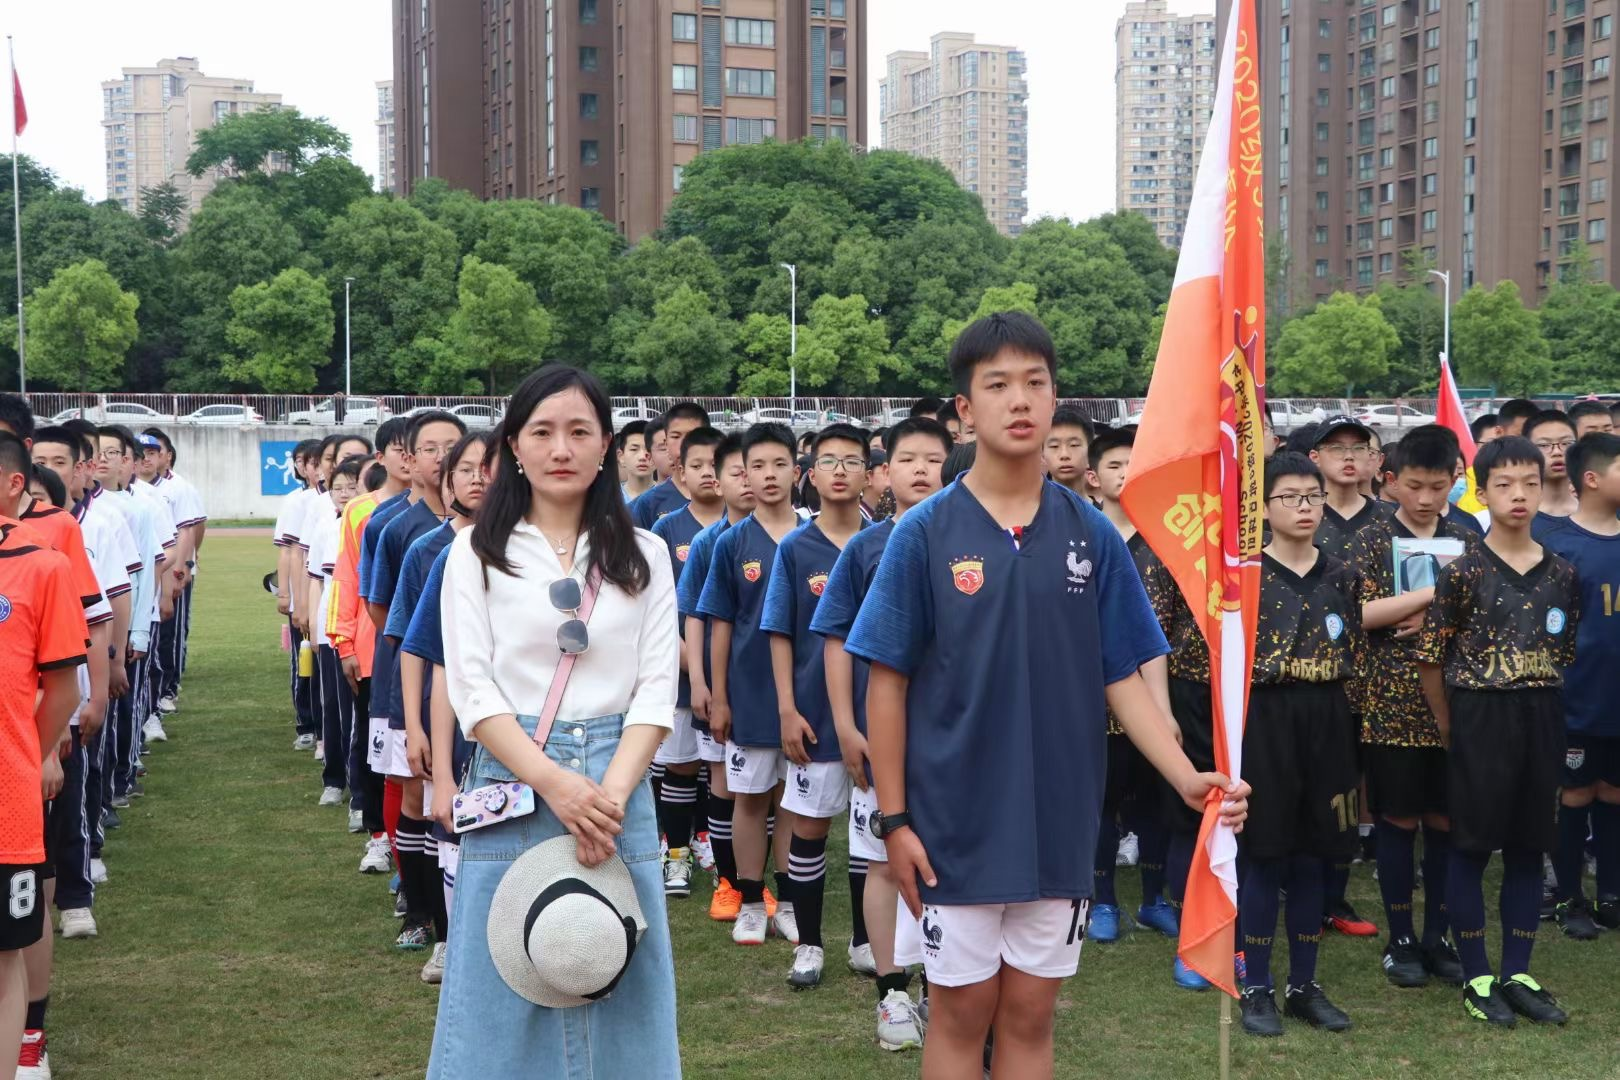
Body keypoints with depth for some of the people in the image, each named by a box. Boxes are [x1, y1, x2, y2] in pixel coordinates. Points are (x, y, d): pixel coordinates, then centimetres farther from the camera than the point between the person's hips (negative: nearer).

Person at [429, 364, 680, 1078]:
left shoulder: (642, 556, 8)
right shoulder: (477, 552, 4)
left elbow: (657, 690, 1)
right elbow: (471, 688, -4)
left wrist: (612, 794, -14)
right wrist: (553, 781, -17)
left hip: (617, 784, 1)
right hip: (510, 782, -1)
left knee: (617, 989, 6)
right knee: (506, 989, 4)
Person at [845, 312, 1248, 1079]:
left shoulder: (1092, 534, 0)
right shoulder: (925, 534, -7)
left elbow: (1122, 677, 1)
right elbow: (887, 683, -4)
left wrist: (1186, 777, -13)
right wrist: (892, 818, -7)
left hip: (1059, 822, 2)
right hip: (954, 822, -2)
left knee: (1029, 1017, 12)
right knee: (961, 1016, 9)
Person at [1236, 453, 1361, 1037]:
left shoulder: (1342, 576, 9)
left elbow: (1352, 656, 11)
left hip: (1326, 724, 4)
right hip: (1263, 721, -4)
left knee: (1312, 857, 9)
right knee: (1264, 856, 1)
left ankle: (1304, 985, 20)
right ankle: (1256, 988, 12)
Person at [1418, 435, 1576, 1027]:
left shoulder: (1562, 574, 5)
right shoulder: (1463, 572, -8)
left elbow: (1566, 655, 13)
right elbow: (1431, 659, -5)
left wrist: (1546, 711, 8)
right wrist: (1451, 730, -1)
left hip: (1542, 720, 4)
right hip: (1479, 718, -4)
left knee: (1528, 848, 10)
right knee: (1472, 847, 3)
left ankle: (1518, 974, 22)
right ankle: (1476, 977, 14)